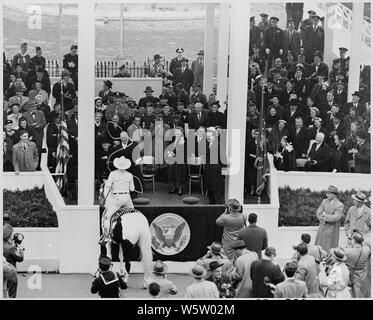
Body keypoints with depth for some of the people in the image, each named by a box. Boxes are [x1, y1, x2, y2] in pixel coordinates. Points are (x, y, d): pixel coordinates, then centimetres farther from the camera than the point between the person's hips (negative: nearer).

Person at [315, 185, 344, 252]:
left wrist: (324, 215, -8)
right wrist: (323, 219, -12)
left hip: (331, 231, -6)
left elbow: (335, 218, -18)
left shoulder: (339, 205, -11)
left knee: (329, 251, -3)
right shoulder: (324, 201, 7)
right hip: (322, 229, 6)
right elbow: (318, 214, 6)